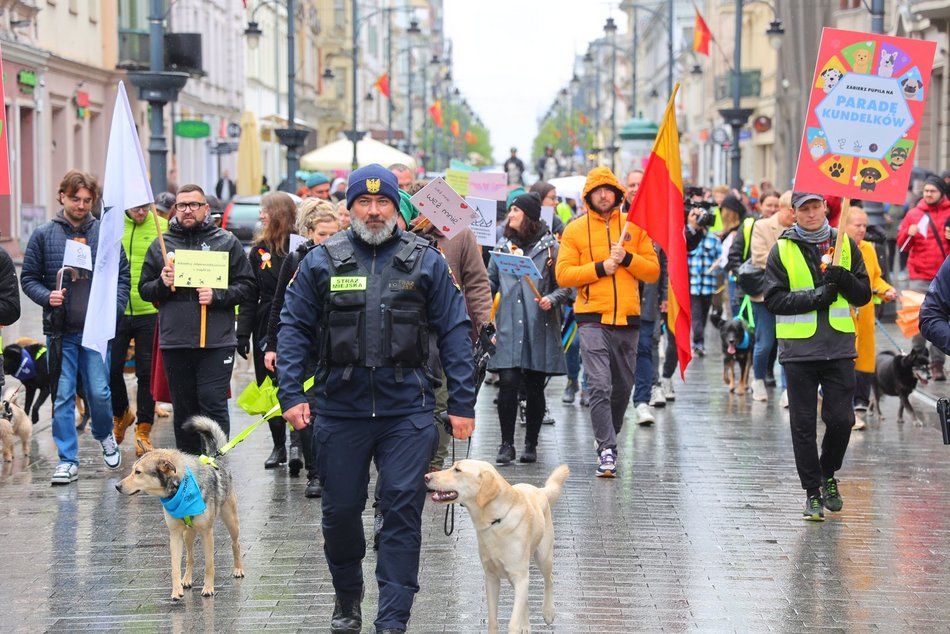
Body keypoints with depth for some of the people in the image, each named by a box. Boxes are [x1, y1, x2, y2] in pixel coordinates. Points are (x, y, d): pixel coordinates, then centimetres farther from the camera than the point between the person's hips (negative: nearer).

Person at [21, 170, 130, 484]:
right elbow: (28, 278, 5)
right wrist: (47, 296, -13)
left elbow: (122, 275, 8)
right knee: (62, 396, 1)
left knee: (99, 392, 1)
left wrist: (114, 308, -6)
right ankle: (67, 461, 7)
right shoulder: (43, 235, 2)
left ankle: (105, 435, 31)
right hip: (60, 331, 0)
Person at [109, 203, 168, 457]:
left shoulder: (162, 227, -2)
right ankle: (121, 414, 32)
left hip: (150, 312, -2)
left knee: (147, 373, 3)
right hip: (117, 310, 2)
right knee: (111, 369, 6)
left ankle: (143, 429, 13)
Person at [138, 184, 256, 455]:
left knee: (213, 405, -8)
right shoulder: (161, 245, 11)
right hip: (175, 342, 3)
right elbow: (143, 289, 14)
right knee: (183, 410, 9)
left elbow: (247, 286, 2)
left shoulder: (227, 242, 5)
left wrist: (217, 296, -14)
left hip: (216, 341, -3)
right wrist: (162, 284, -7)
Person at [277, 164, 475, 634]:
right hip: (340, 408, 1)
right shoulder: (322, 261, 4)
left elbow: (454, 332, 4)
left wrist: (462, 403, -1)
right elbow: (294, 328, 5)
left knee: (402, 510, -5)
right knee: (340, 510, 10)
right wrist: (291, 395, -5)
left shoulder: (426, 262, 4)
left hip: (407, 409, -1)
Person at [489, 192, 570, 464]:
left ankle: (531, 445, 16)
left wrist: (552, 299, -16)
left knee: (534, 387, 5)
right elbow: (491, 282, 19)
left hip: (539, 328, -2)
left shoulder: (550, 246, 2)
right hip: (509, 327, 2)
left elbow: (565, 285, 2)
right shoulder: (503, 246, 14)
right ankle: (506, 445, -1)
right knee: (508, 383, -9)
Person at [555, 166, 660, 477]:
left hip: (627, 319, 3)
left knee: (623, 387, 11)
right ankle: (607, 450, -14)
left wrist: (627, 258, -10)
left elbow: (653, 271, 7)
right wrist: (600, 267, -13)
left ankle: (609, 438, 30)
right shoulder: (575, 230, 4)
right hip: (592, 319, -3)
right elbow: (563, 274, -3)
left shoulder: (634, 227, 9)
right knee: (599, 386, -14)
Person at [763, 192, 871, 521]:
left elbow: (864, 295, 8)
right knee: (804, 424, 2)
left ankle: (828, 475, 26)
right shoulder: (782, 250, 3)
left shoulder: (845, 244, 8)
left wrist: (843, 280, -11)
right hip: (799, 348, -1)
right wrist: (814, 298, -15)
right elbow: (774, 299, -4)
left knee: (840, 419, 0)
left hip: (839, 347, 1)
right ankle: (812, 492, 12)